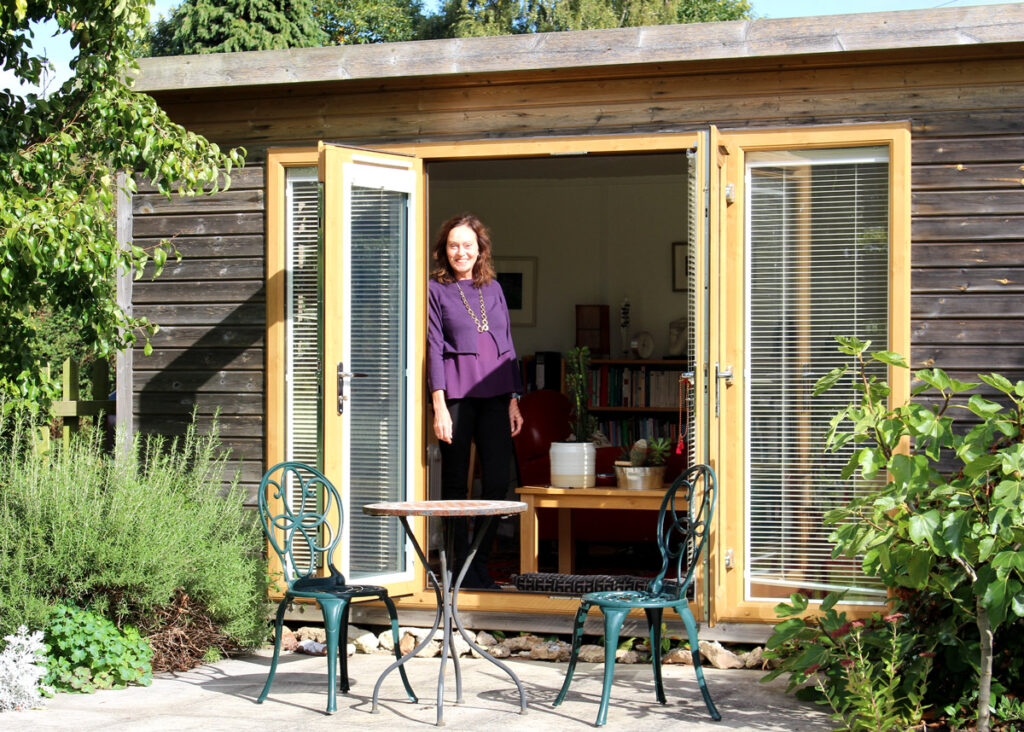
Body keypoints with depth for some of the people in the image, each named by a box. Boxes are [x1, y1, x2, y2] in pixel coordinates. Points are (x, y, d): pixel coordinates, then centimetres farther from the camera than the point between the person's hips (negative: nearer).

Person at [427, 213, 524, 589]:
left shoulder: (493, 288, 15)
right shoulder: (435, 289, 3)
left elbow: (507, 346, 17)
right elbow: (433, 347, -3)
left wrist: (514, 400, 10)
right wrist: (439, 406, -10)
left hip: (495, 395, 4)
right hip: (456, 395, -4)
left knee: (498, 480, -1)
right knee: (455, 482, 2)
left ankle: (480, 564, 11)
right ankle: (459, 567, 10)